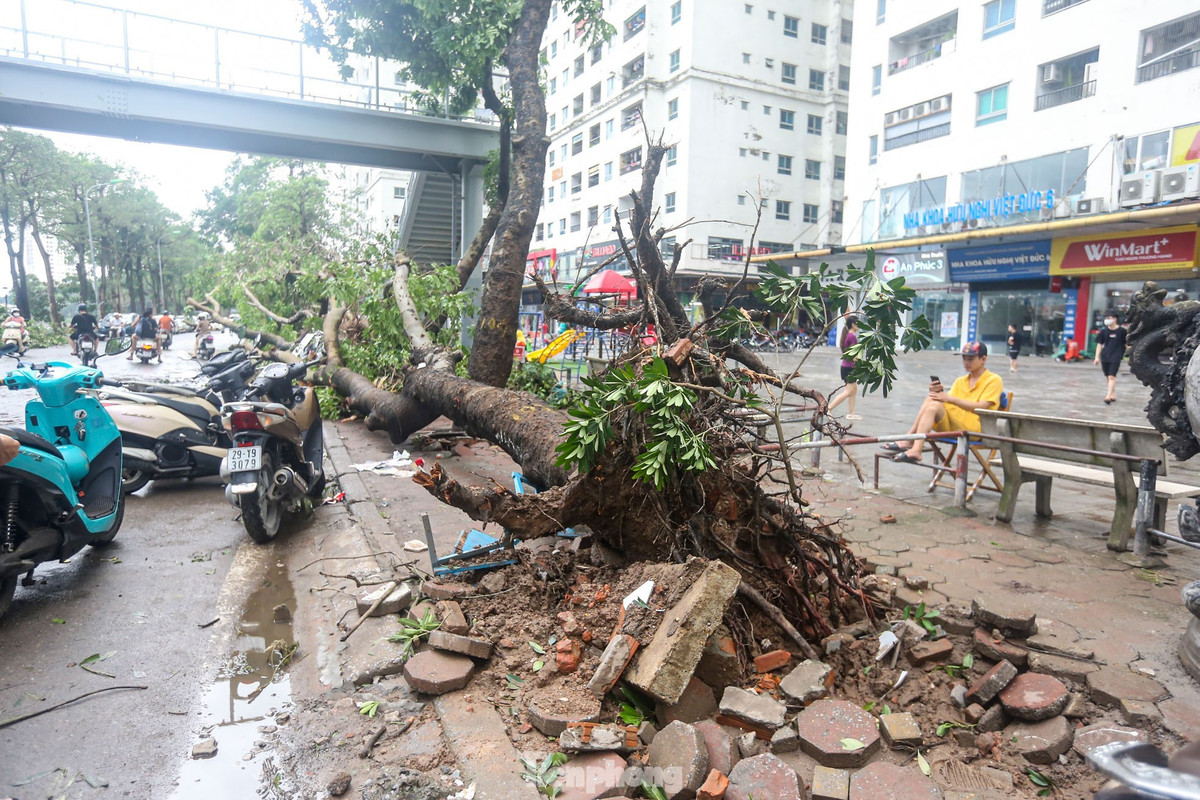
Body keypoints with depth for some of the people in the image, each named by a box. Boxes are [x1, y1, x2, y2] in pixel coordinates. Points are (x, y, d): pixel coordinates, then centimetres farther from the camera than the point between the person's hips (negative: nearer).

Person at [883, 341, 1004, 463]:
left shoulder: (994, 380, 6)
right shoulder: (960, 381, 25)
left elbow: (981, 407, -10)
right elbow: (946, 403, 12)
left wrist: (950, 398, -19)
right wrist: (937, 393, -10)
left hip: (977, 427, -5)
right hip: (952, 426, 5)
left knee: (933, 405, -28)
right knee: (931, 400, -21)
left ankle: (915, 450, -37)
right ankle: (909, 441, -33)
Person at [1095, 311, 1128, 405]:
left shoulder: (1121, 331, -4)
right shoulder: (1104, 331, 4)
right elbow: (1099, 344, 7)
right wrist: (1097, 357, 2)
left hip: (1116, 357, -4)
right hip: (1105, 356, 4)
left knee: (1112, 377, -13)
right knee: (1107, 377, 11)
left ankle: (1108, 396, -18)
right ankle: (1113, 395, 25)